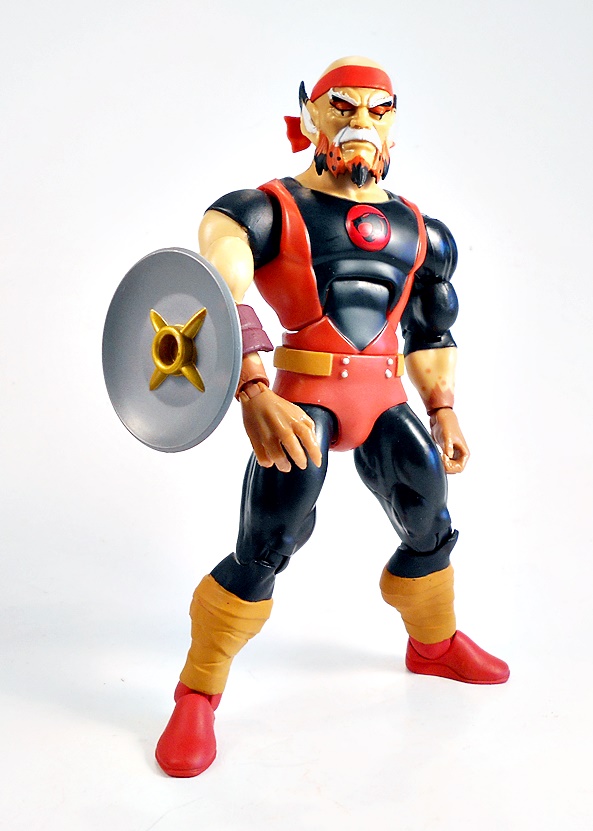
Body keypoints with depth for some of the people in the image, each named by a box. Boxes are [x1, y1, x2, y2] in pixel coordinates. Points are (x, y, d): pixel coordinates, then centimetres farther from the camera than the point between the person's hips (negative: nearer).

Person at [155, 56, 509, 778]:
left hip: (385, 399, 6)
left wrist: (443, 412, 17)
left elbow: (431, 333, 23)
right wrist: (253, 394, -39)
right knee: (264, 550, -13)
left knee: (432, 528, 14)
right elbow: (219, 310, -23)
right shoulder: (267, 212, -5)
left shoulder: (419, 232, 13)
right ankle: (197, 695, 9)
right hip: (305, 398, -5)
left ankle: (434, 644, 43)